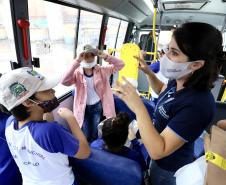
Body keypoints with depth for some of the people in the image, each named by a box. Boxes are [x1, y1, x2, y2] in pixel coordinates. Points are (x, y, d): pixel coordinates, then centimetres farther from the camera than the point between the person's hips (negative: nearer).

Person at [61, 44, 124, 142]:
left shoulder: (102, 70, -6)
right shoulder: (77, 73, -11)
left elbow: (120, 64, -10)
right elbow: (64, 81, -29)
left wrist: (105, 56, -23)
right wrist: (77, 62, -33)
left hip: (98, 106, 1)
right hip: (83, 108, -1)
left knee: (95, 135, 18)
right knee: (85, 136, 11)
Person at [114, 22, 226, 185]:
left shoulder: (197, 104, -38)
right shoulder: (178, 81, -14)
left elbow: (157, 151, -36)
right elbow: (162, 91, 11)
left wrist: (139, 108, -44)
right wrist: (148, 72, -6)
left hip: (170, 166, -7)